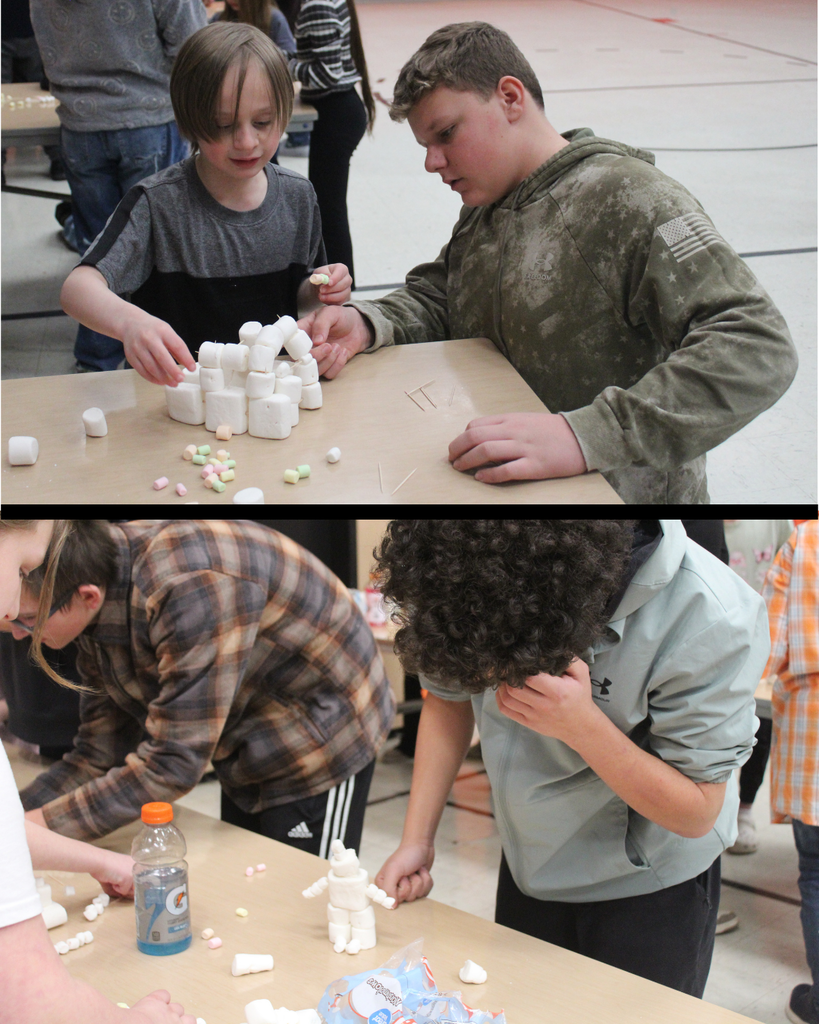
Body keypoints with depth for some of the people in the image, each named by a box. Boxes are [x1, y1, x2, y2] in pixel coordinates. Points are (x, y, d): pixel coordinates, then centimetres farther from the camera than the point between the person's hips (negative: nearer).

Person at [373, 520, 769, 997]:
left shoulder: (712, 622, -32)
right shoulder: (470, 582, -20)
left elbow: (695, 814, -21)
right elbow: (448, 699, 2)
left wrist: (583, 726, -36)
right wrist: (417, 841, -5)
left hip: (652, 889, -4)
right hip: (529, 868, 4)